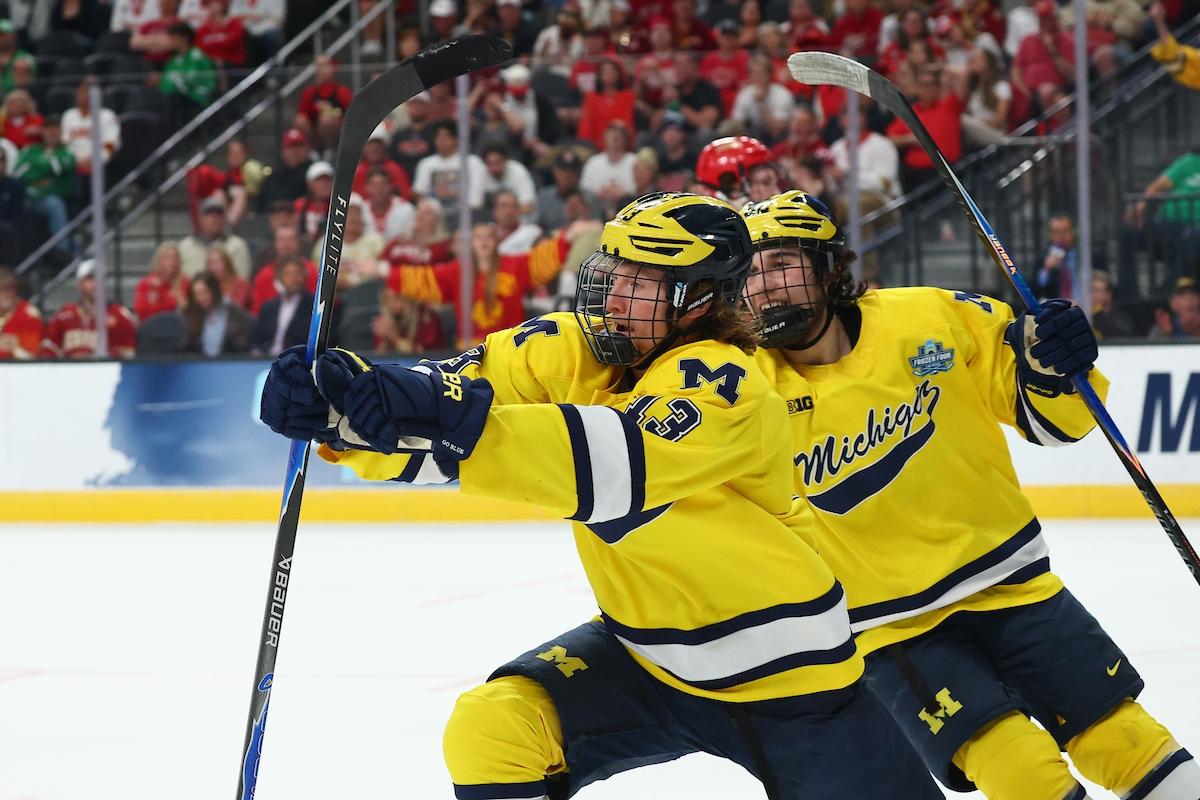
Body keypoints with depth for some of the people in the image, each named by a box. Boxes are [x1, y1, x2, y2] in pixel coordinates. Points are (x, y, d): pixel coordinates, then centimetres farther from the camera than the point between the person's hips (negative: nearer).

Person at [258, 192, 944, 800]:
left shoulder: (723, 380, -26)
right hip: (648, 653, 5)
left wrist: (455, 419, -56)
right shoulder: (570, 352, -6)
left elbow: (622, 466, -44)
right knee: (494, 729, -16)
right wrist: (341, 404, -37)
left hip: (780, 676, -5)